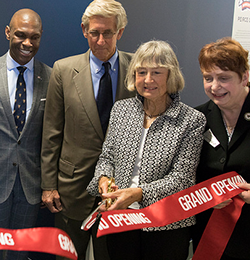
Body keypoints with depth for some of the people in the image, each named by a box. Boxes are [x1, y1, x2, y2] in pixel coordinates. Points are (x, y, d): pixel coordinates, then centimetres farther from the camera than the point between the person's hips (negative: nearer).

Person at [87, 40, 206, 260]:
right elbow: (107, 157, 10)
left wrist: (138, 193, -25)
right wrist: (103, 178, -11)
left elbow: (181, 179, -13)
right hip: (120, 221, 3)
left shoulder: (191, 120, -10)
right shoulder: (121, 109, 3)